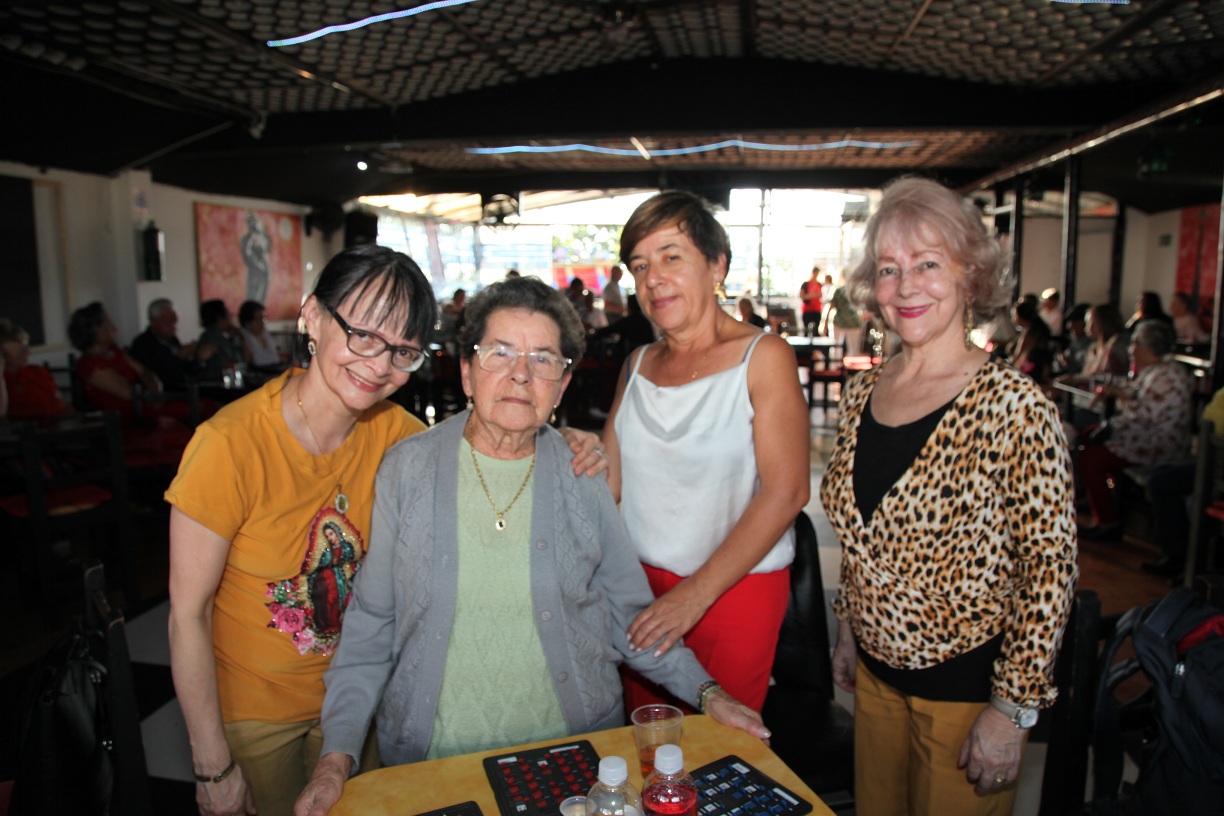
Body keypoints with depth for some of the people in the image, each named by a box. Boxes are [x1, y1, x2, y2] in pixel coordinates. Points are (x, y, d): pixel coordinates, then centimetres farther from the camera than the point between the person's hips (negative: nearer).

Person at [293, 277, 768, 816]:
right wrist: (338, 754, -8)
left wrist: (705, 692, -3)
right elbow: (371, 624, -1)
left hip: (573, 747, 1)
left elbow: (627, 611, 4)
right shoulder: (407, 469, -5)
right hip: (435, 755, 0)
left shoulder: (581, 474, -3)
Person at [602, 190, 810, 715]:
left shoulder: (762, 356, -8)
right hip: (640, 583, 4)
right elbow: (610, 480, 12)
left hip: (736, 589, -4)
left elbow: (786, 492, -15)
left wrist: (696, 593, -18)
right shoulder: (638, 364, 8)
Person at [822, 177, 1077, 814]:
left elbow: (1050, 566, -16)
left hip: (966, 685, -5)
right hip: (875, 671, 6)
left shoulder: (1011, 405, -19)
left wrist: (1013, 708, -15)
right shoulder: (862, 393, -1)